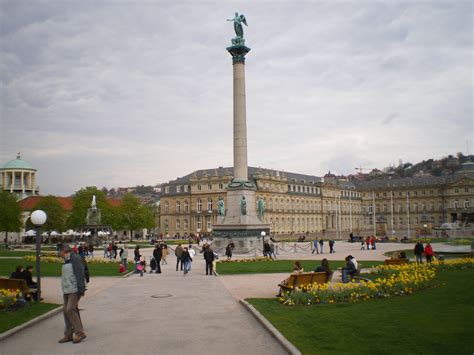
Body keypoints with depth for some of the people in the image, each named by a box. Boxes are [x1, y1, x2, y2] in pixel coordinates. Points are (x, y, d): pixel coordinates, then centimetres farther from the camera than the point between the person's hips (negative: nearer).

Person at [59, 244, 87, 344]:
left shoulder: (75, 259, -12)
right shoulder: (66, 261, 17)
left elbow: (80, 275, -19)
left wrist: (81, 289, -22)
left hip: (74, 291, -9)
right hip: (66, 291, 9)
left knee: (70, 310, -14)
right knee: (66, 311, 6)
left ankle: (79, 333, -6)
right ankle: (68, 335, 13)